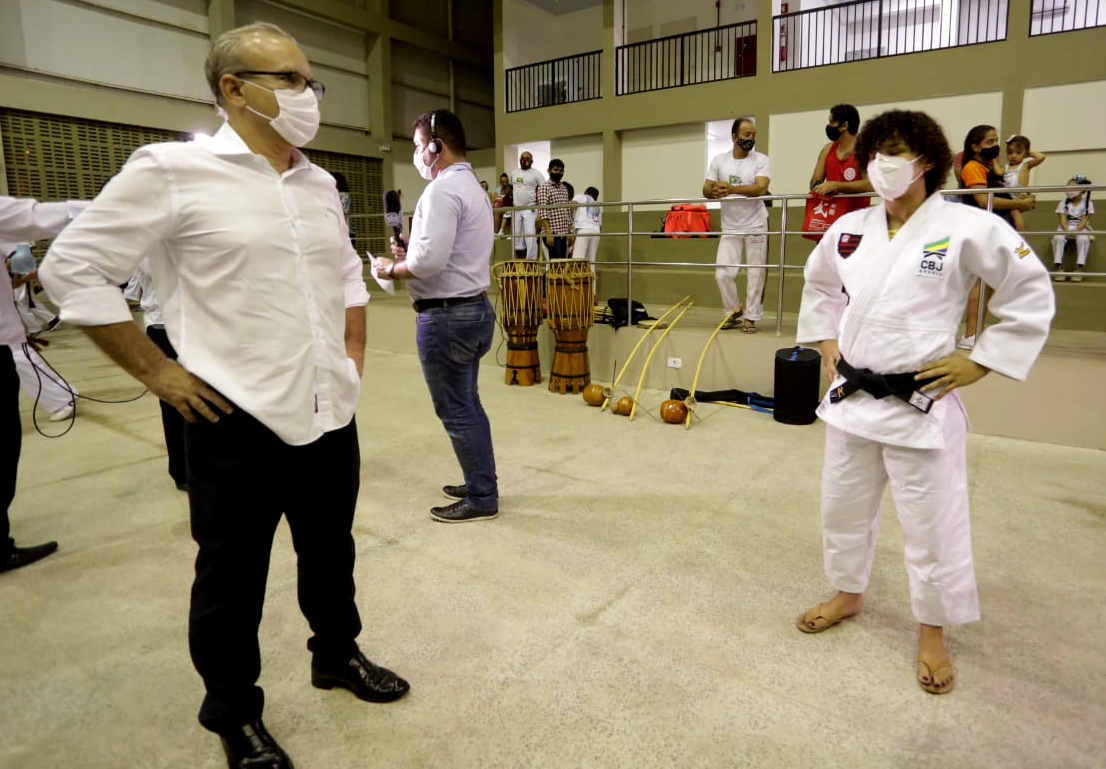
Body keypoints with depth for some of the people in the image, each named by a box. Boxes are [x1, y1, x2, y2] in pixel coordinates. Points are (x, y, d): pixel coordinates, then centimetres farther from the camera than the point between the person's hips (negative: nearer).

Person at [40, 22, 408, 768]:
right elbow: (74, 268, -6)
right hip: (240, 424, -5)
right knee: (232, 579, 12)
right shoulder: (173, 170, -10)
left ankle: (337, 653, 45)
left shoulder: (320, 183, 9)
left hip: (332, 415, 6)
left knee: (330, 552, 21)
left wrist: (353, 353, 13)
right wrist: (159, 373, -9)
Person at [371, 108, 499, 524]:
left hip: (447, 316, -10)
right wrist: (410, 252, 10)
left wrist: (392, 268, -7)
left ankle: (481, 498, 12)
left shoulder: (442, 189, -16)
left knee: (455, 412, 1)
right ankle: (481, 485, 28)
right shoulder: (472, 187, 17)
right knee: (468, 405, 17)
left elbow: (430, 262, -24)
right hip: (474, 307, 10)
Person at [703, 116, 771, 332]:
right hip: (729, 227, 2)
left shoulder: (761, 160, -4)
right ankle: (733, 312, 20)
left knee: (755, 274, 0)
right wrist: (714, 191, -24)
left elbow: (761, 188, -20)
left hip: (755, 226, -2)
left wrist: (731, 188, -32)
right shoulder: (719, 160, 5)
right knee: (722, 273, -1)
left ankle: (751, 318, 13)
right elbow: (706, 189, 1)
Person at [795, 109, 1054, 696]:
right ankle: (848, 595, 42)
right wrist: (825, 341, 13)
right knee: (843, 505, 18)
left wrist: (979, 363, -8)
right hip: (851, 397, 5)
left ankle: (933, 634, 31)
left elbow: (1032, 294, -4)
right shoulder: (849, 228, 4)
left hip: (920, 404, -5)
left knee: (933, 522, 8)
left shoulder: (967, 227, -10)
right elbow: (819, 284, 22)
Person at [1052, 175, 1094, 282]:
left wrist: (1076, 231, -25)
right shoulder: (1064, 203, 6)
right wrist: (1066, 231, -22)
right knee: (1057, 238, -32)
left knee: (1083, 238, -34)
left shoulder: (1087, 203, 2)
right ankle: (1059, 267, -29)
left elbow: (1084, 220, -7)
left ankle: (1079, 268, -30)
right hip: (1065, 228, 1)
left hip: (1081, 229, -1)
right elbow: (1063, 218, -4)